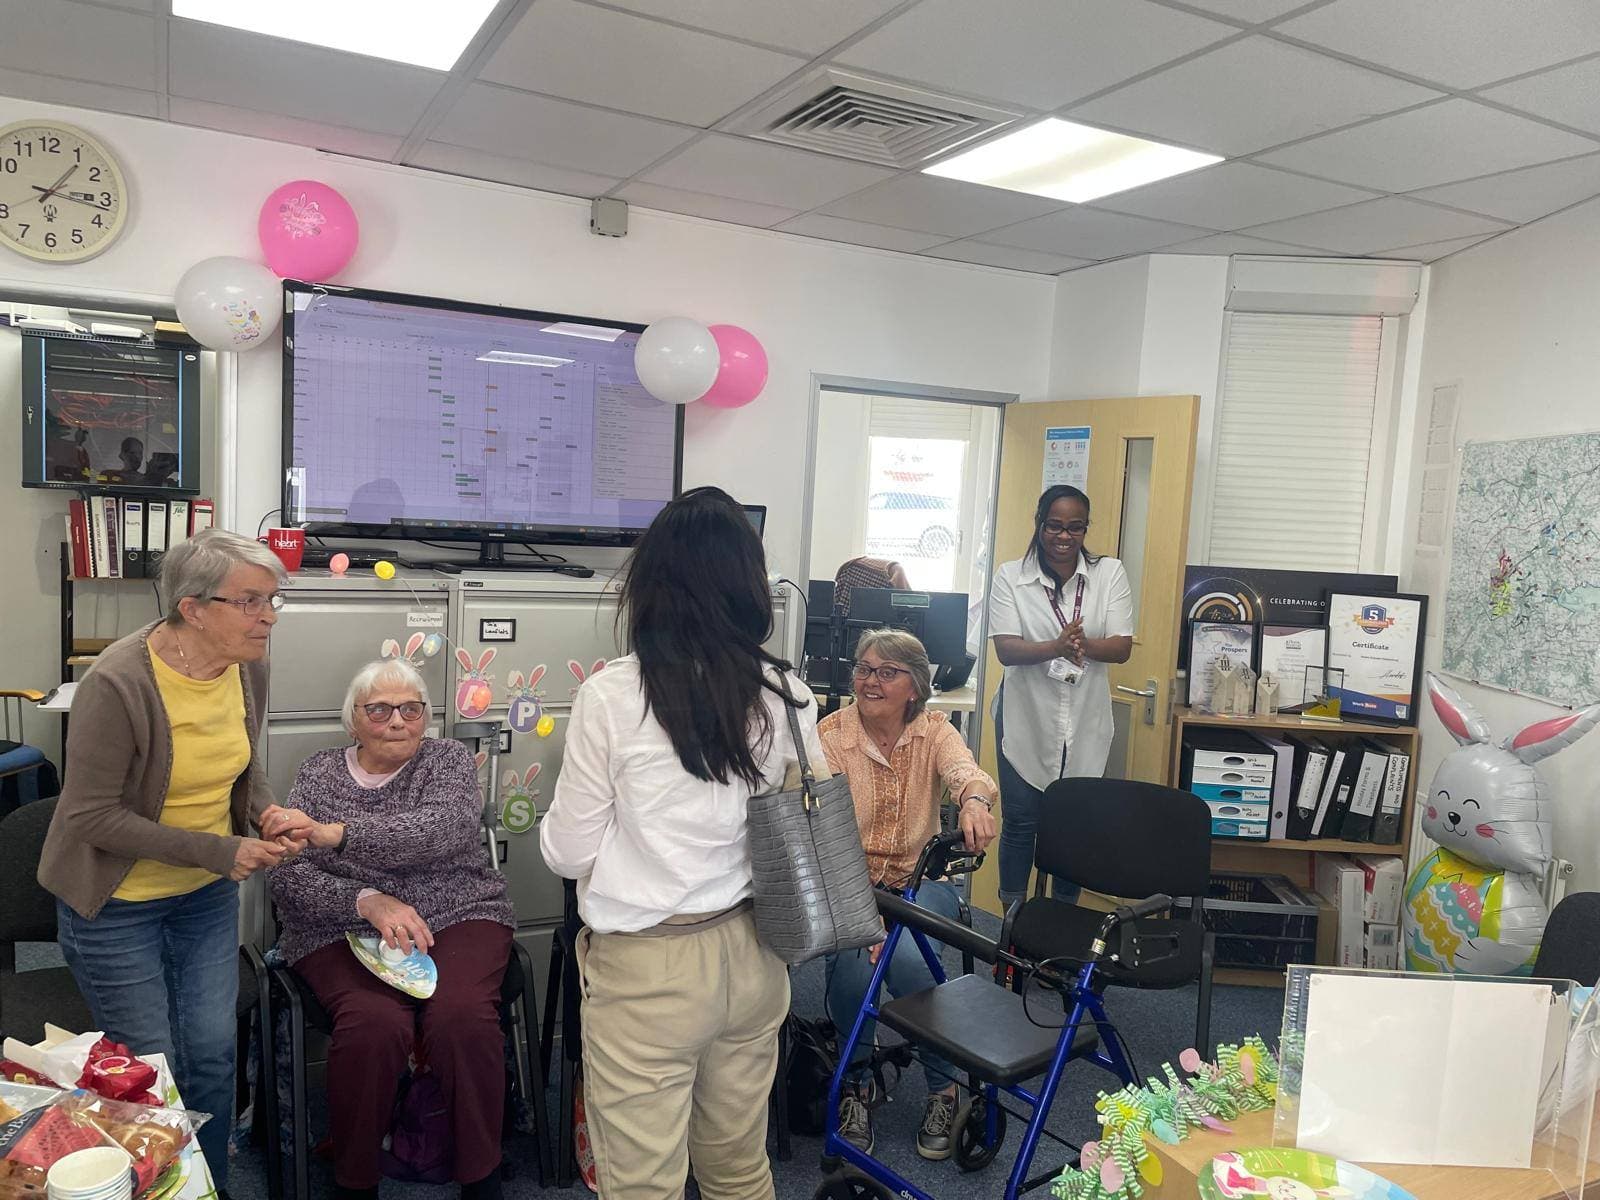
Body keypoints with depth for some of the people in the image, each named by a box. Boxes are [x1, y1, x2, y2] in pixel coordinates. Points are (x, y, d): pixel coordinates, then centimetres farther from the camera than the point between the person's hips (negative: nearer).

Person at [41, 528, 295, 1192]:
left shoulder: (249, 667, -8)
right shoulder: (117, 684, -26)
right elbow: (91, 817, -21)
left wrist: (265, 812, -11)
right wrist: (220, 851, -23)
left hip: (207, 895, 5)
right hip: (117, 905, -5)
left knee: (213, 1054, 12)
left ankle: (212, 1187, 33)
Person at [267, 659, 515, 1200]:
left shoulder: (448, 759, 7)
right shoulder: (317, 773, 11)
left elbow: (442, 830, -15)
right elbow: (287, 877, -1)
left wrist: (334, 833, -24)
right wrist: (368, 901, -18)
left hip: (457, 917, 0)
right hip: (345, 930, 1)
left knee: (461, 1016, -29)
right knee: (374, 1024, -30)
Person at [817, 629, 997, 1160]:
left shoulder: (934, 730, -3)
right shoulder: (830, 736, -9)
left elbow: (964, 769, -26)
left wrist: (975, 801, -52)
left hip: (920, 880, 1)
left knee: (908, 959, -28)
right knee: (855, 961, -29)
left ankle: (944, 1087, -1)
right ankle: (856, 1081, 2)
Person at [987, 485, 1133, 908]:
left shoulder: (1110, 574, 1)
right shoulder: (1010, 576, -4)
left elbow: (1123, 647, -6)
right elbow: (1005, 649, -13)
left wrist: (1082, 645, -27)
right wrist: (1057, 647, -32)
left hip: (1085, 725, 1)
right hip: (1027, 721, -1)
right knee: (1019, 823, 8)